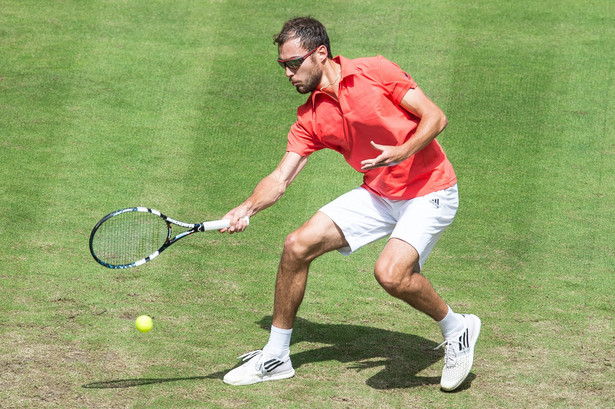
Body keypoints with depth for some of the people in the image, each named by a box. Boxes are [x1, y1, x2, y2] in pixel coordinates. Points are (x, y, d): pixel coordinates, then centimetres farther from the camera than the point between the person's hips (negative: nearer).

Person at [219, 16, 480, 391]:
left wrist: (402, 153, -28)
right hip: (377, 195, 6)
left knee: (391, 273, -29)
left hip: (429, 193, -6)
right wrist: (247, 209, -21)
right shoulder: (310, 118, 3)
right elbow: (281, 177, -3)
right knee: (298, 246, -4)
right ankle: (276, 357, 11)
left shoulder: (375, 72, -12)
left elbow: (435, 117, -12)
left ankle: (456, 328, 1)